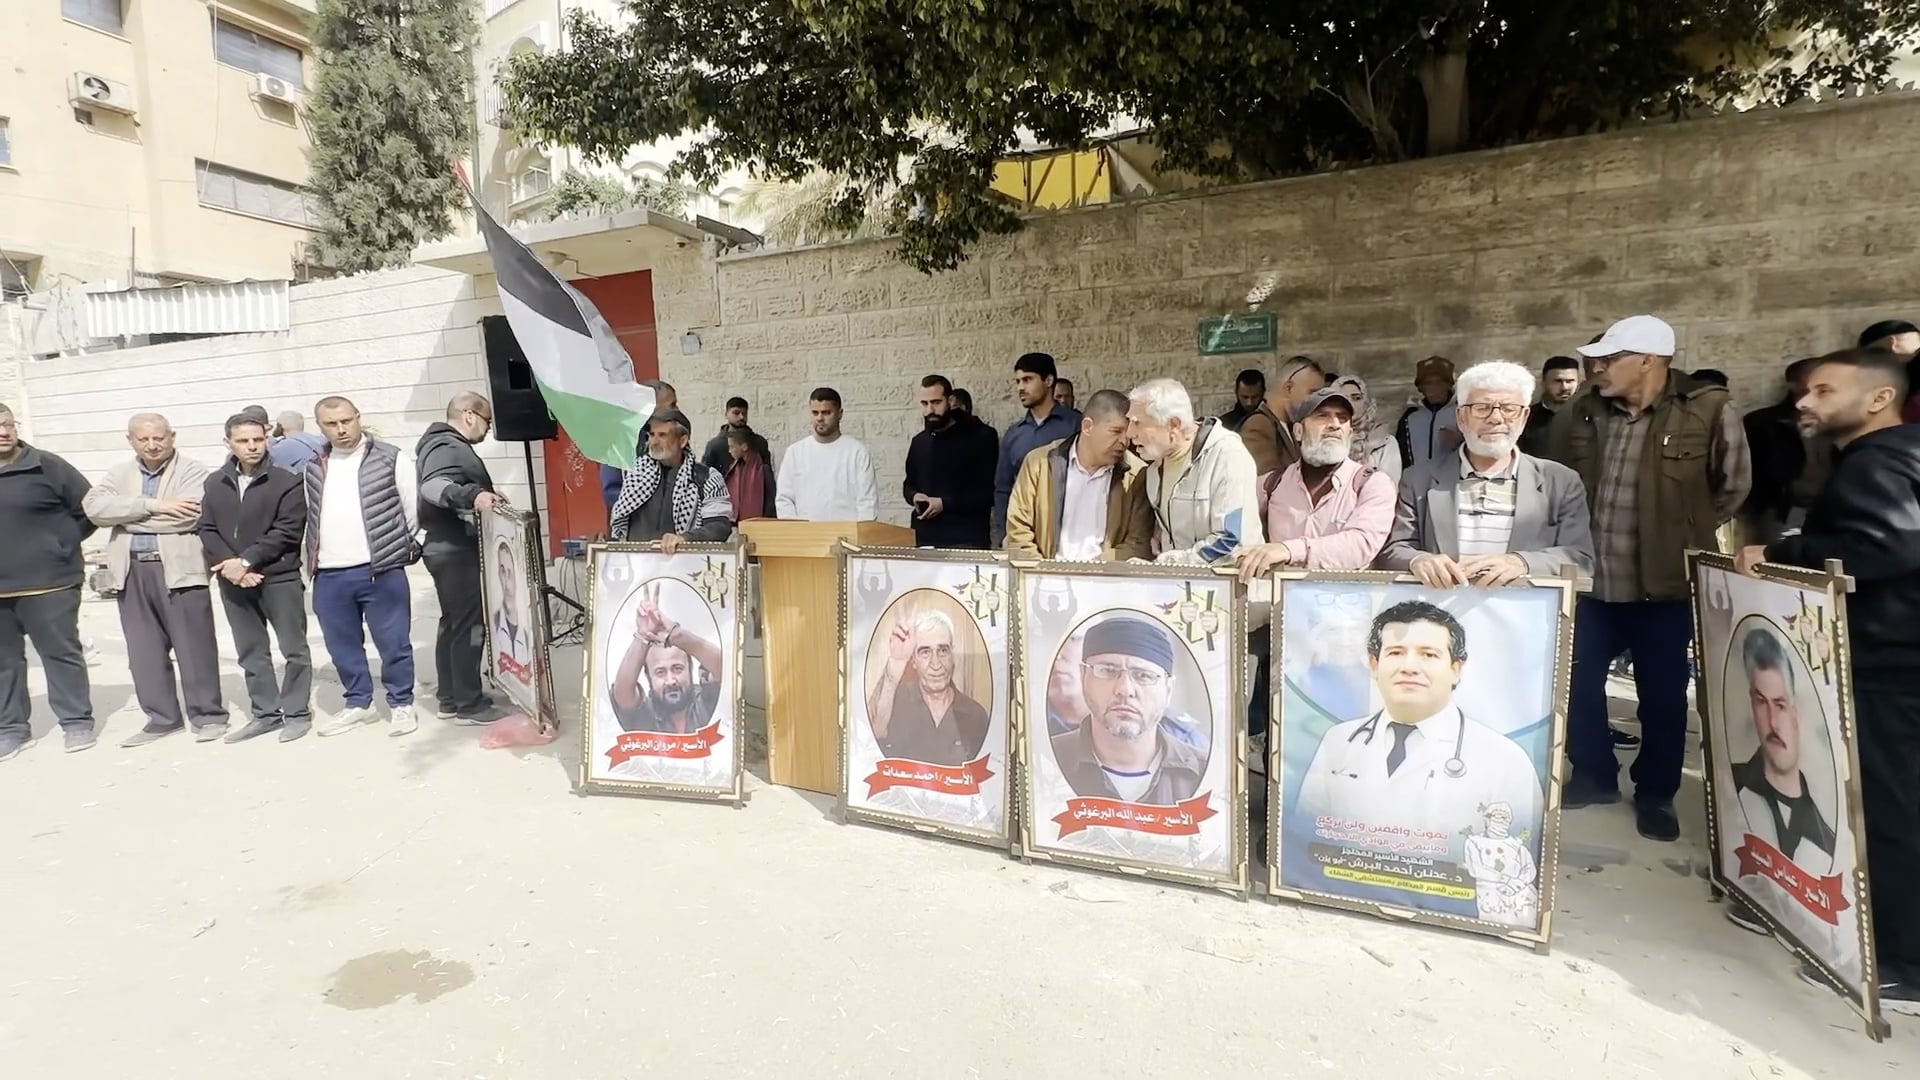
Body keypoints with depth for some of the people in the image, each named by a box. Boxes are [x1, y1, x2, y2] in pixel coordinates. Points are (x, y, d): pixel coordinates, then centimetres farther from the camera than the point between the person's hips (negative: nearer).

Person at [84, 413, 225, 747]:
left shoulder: (193, 472, -2)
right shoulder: (119, 474, 14)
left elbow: (186, 516, -17)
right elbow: (94, 506, -4)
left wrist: (125, 515, -7)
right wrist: (152, 505, -15)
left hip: (179, 569, -5)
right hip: (132, 572, 5)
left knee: (194, 647, 0)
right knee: (144, 650, 10)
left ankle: (208, 715, 9)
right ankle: (161, 717, 21)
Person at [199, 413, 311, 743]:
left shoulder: (286, 482, -6)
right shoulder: (214, 484, 10)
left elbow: (286, 532, -12)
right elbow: (207, 530, 5)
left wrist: (246, 561, -17)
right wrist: (228, 564, -11)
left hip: (279, 578, -5)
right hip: (233, 581, 5)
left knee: (294, 648, 1)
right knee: (251, 653, 12)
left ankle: (297, 713, 11)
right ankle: (265, 713, 22)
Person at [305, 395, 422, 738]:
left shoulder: (392, 459, -4)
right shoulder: (314, 468, 12)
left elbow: (414, 506, -1)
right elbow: (310, 517, 20)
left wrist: (414, 547, 0)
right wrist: (312, 562, 17)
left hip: (380, 571, -5)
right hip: (328, 576, 5)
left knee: (393, 642, 2)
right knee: (342, 646, 14)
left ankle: (401, 704, 16)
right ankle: (358, 703, 28)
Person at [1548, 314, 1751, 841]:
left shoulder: (1709, 412, -9)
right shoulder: (1579, 413, 1)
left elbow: (1733, 485, 3)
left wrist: (1683, 534, 5)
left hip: (1665, 584, -3)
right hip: (1590, 581, 3)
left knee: (1663, 695, 10)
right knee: (1577, 683, 11)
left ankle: (1655, 794, 28)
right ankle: (1594, 775, 31)